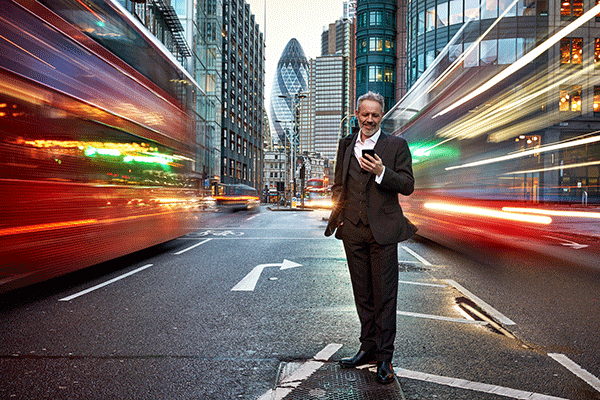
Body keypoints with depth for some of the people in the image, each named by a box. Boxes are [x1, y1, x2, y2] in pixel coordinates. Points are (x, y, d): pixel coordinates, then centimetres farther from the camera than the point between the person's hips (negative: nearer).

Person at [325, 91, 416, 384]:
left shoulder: (396, 145, 1)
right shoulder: (346, 144, 13)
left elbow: (408, 185, -3)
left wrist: (381, 171, -19)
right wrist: (336, 214, 7)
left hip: (383, 230, -4)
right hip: (353, 230, 4)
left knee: (384, 295, 1)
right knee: (362, 294, 13)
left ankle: (384, 357, 14)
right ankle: (368, 348, 28)